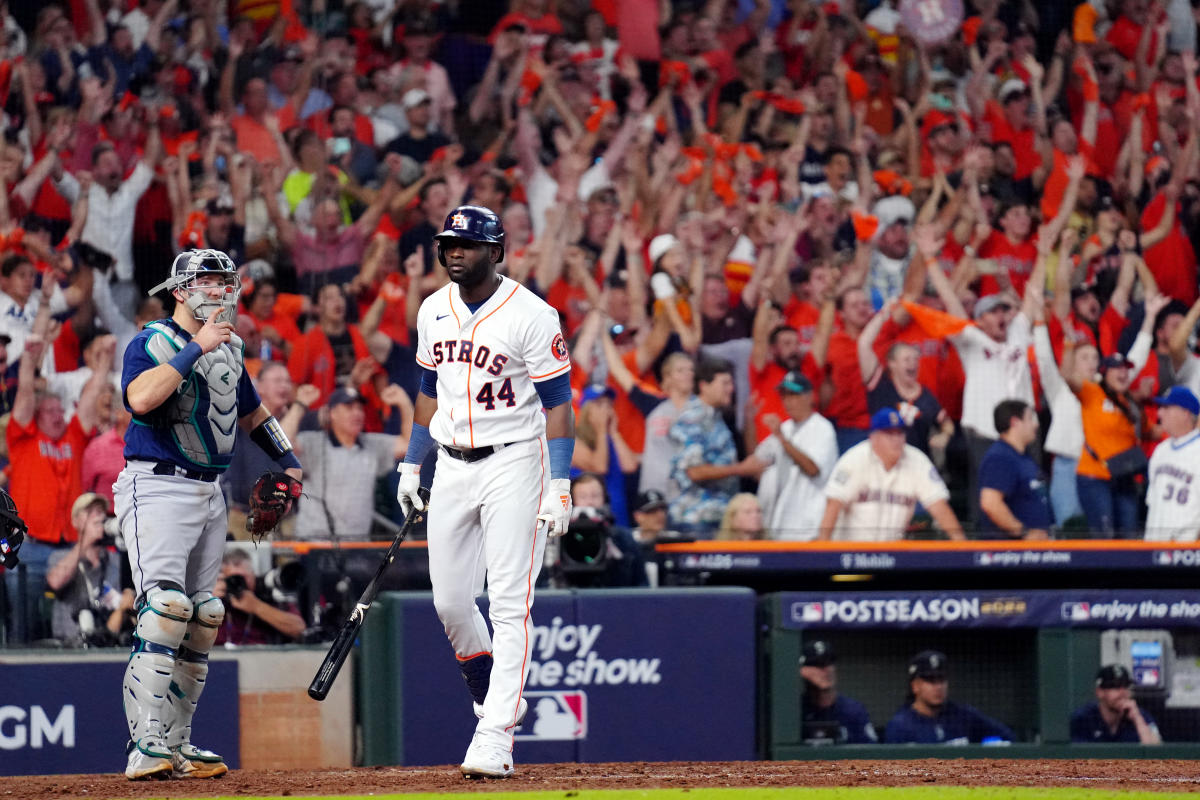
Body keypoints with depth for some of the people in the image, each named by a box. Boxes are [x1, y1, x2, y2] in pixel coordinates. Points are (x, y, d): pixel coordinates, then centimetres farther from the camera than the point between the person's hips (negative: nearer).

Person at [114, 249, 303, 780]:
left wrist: (287, 461, 19)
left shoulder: (229, 348, 15)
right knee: (165, 607, -21)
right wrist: (197, 348, -26)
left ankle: (176, 745, 14)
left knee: (201, 618, 7)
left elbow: (252, 412, 30)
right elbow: (140, 398, -29)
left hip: (210, 493, 8)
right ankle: (148, 749, -24)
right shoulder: (152, 342, -8)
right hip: (156, 488, -8)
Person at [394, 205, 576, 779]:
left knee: (509, 604, -10)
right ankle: (497, 701, 27)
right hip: (452, 467, 6)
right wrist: (410, 467, 16)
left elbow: (558, 403, -10)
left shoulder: (530, 316, -11)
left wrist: (559, 486, -16)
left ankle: (496, 736, -13)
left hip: (514, 462, -6)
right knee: (448, 601, 5)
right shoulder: (434, 311, 8)